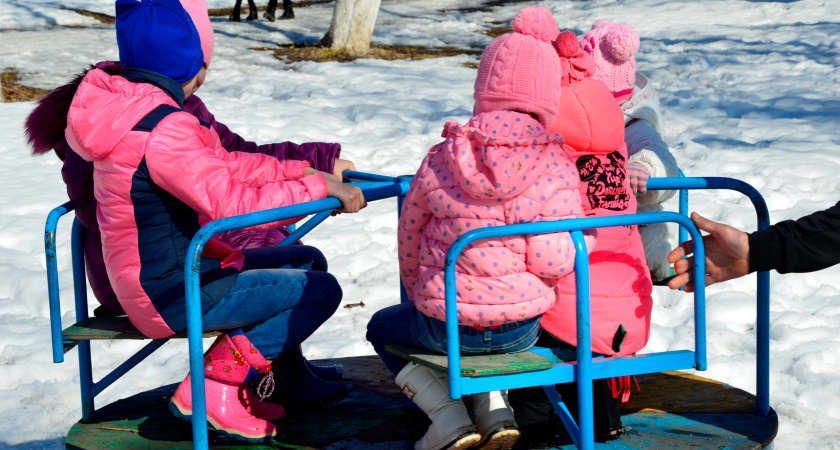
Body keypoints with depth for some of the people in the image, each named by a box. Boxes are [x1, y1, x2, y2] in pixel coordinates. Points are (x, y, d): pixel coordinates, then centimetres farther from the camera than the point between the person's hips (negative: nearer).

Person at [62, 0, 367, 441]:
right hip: (169, 294, -10)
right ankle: (213, 391, -4)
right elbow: (232, 203, -26)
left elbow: (224, 162, 10)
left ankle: (279, 383, 21)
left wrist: (303, 169, 2)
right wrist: (319, 187, -17)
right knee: (321, 290, -9)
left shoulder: (132, 110, 7)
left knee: (307, 261, 16)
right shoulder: (162, 129, -26)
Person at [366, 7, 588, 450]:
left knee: (383, 326, 29)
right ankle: (494, 411, 17)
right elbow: (552, 261, -16)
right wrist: (583, 240, 6)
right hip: (521, 329, 3)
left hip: (445, 327, -2)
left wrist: (422, 298, 24)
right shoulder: (557, 168, -9)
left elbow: (409, 239, 6)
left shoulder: (439, 160, -6)